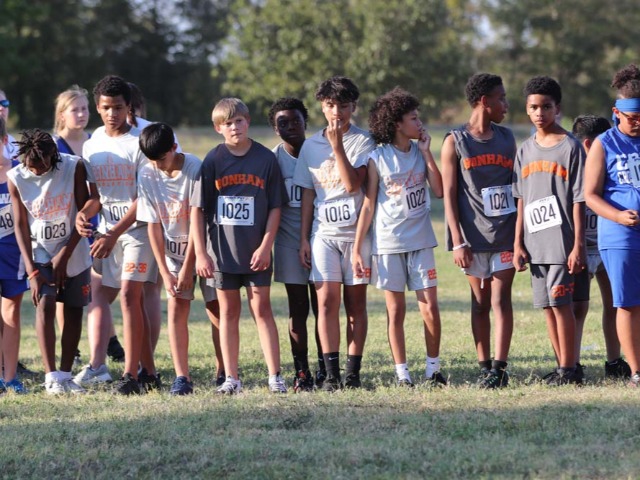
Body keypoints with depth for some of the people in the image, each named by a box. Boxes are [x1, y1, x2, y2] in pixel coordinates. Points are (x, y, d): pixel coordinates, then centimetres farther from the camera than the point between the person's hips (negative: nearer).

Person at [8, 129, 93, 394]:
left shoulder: (74, 167, -14)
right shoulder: (16, 179, -12)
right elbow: (21, 225, -8)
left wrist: (64, 254, -12)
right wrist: (31, 270, -13)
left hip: (73, 250, 1)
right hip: (40, 252, -1)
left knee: (74, 310, 2)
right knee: (45, 305, -16)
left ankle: (65, 375, 11)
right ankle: (51, 377, -18)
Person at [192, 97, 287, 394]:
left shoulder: (266, 159, -1)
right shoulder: (212, 161, -2)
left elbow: (275, 207, 2)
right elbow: (197, 208, -2)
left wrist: (265, 247, -7)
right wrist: (200, 254, -7)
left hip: (256, 251, -1)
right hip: (221, 250, 1)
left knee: (262, 309, 0)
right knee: (229, 312, 7)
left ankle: (275, 376, 1)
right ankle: (231, 378, 12)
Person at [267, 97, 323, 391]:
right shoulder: (272, 158, 2)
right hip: (289, 241, 0)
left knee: (322, 307, 1)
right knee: (297, 308, 2)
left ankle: (324, 371, 6)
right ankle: (301, 374, 5)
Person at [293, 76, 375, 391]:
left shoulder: (362, 141, 0)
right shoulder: (311, 146, 10)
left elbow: (353, 184, -14)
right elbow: (307, 194, 13)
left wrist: (338, 146, -18)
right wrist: (303, 239, 9)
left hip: (357, 231, -2)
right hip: (323, 232, 2)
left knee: (356, 303, 2)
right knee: (327, 301, -6)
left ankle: (353, 372, 5)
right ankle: (331, 373, -4)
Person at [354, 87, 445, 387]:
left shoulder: (420, 153, 5)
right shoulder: (378, 158, -3)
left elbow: (439, 191, -6)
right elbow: (368, 206, -2)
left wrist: (426, 152, -7)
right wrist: (357, 250, -5)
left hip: (420, 240, 2)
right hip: (388, 243, -2)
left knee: (430, 308, -2)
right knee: (396, 311, 3)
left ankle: (434, 369, 10)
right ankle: (401, 374, 9)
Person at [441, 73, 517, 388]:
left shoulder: (507, 138, 11)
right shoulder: (455, 142, 1)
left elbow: (517, 186, 14)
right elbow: (449, 194, -2)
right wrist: (457, 242, -9)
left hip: (505, 232, 2)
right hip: (474, 237, -2)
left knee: (501, 298, -4)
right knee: (480, 301, 5)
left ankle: (499, 368, -7)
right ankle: (485, 367, 9)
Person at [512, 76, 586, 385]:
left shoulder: (570, 147, -4)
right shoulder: (525, 151, 12)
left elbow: (579, 200, -7)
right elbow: (521, 201, 13)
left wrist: (578, 245, -12)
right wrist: (518, 244, 7)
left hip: (562, 241, -6)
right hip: (535, 243, 6)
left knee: (560, 301, -8)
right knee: (547, 306, 7)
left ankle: (569, 368, -2)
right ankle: (562, 367, 13)